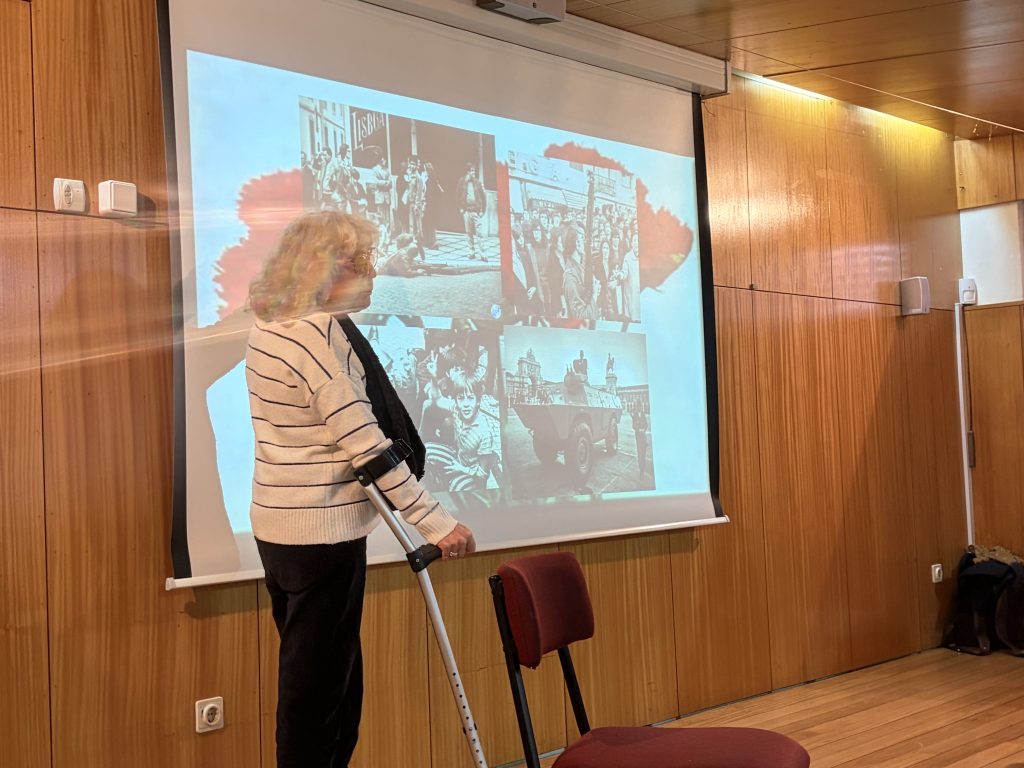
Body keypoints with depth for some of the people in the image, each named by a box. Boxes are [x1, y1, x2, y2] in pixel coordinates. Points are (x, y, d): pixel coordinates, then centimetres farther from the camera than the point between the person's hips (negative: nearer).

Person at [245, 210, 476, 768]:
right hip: (324, 531, -9)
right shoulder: (322, 333, -19)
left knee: (309, 673, 19)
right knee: (319, 680, 3)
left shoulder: (268, 329, 9)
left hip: (279, 521, 9)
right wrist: (436, 523, -20)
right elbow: (365, 446, -22)